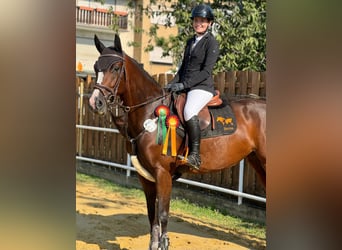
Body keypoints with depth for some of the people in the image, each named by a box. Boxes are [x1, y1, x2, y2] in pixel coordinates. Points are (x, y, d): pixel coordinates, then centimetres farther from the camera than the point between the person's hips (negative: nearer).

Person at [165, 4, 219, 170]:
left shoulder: (212, 43, -6)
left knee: (189, 112, -36)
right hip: (184, 87, 9)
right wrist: (174, 82, 5)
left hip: (202, 87, -9)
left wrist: (184, 84, -20)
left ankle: (195, 156, -31)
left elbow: (206, 71, -15)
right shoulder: (190, 41, 18)